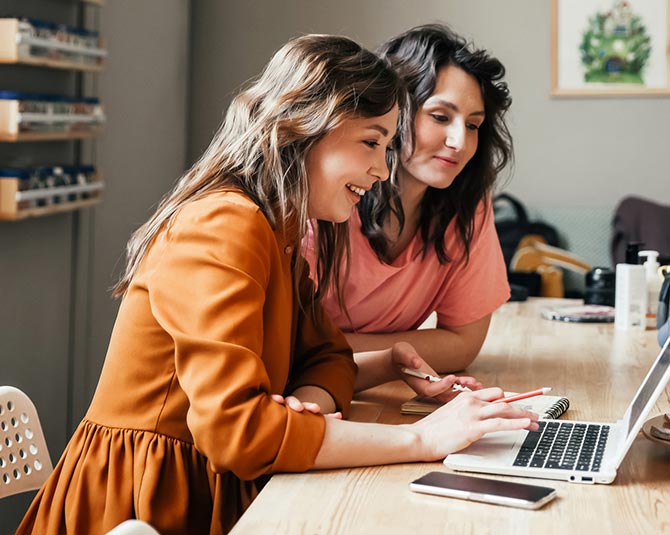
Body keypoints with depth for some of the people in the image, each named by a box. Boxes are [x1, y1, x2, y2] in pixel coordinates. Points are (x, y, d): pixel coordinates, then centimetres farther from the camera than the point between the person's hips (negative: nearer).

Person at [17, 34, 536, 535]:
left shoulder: (278, 237, 9)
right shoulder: (221, 228, -20)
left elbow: (329, 357, 9)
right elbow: (235, 427, -28)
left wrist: (307, 403, -15)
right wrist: (422, 439, -25)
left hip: (212, 489, 8)